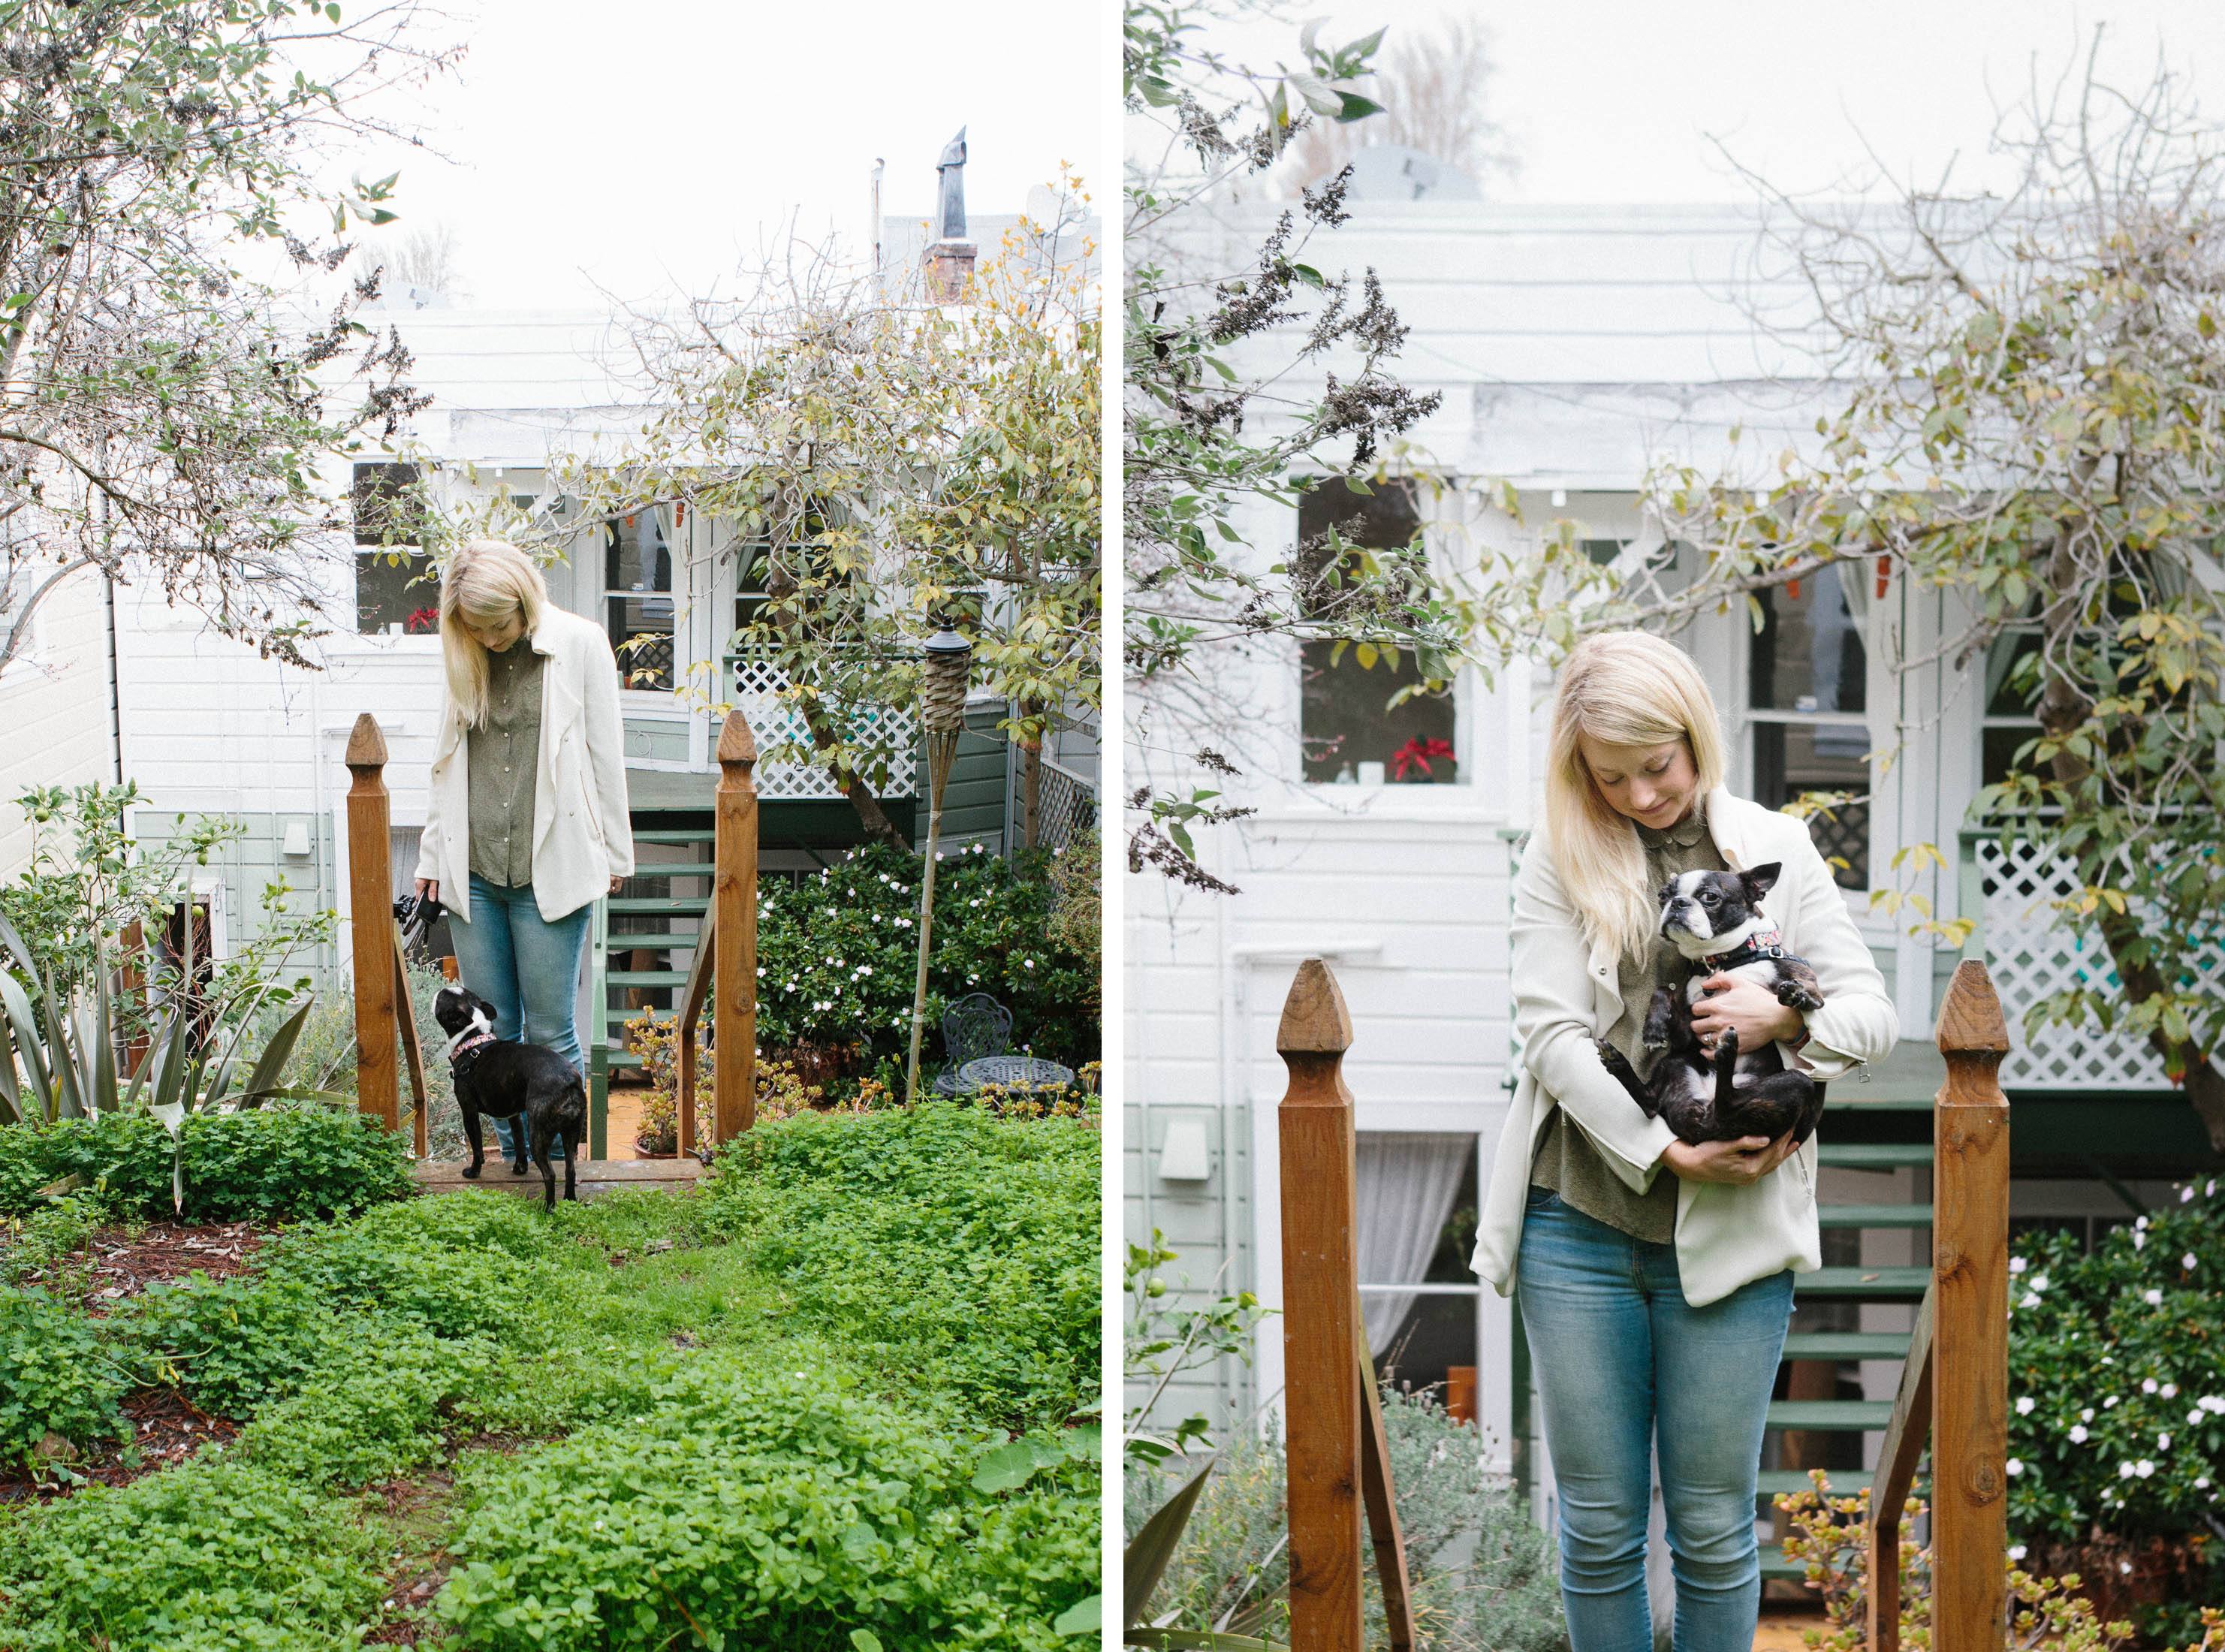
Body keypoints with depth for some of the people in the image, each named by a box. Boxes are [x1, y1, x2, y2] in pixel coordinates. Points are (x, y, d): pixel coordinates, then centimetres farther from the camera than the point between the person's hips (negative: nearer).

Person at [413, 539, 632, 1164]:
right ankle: (514, 1162, 17)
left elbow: (606, 755, 2)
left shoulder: (580, 645, -2)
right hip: (473, 870, 4)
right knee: (491, 1031, 7)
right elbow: (447, 761, 16)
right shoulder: (466, 657, 8)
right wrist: (432, 855, 14)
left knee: (550, 1031, -1)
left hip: (550, 870, -4)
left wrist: (614, 854, 4)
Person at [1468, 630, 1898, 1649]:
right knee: (1599, 1523, 8)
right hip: (1580, 1226, 0)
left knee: (1713, 1527, 7)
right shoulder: (1559, 859, 2)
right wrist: (1665, 1151, -16)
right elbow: (1551, 1034, -6)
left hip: (1728, 1234, 0)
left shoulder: (1776, 848, 6)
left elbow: (1873, 1013, 5)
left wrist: (1786, 1016, -17)